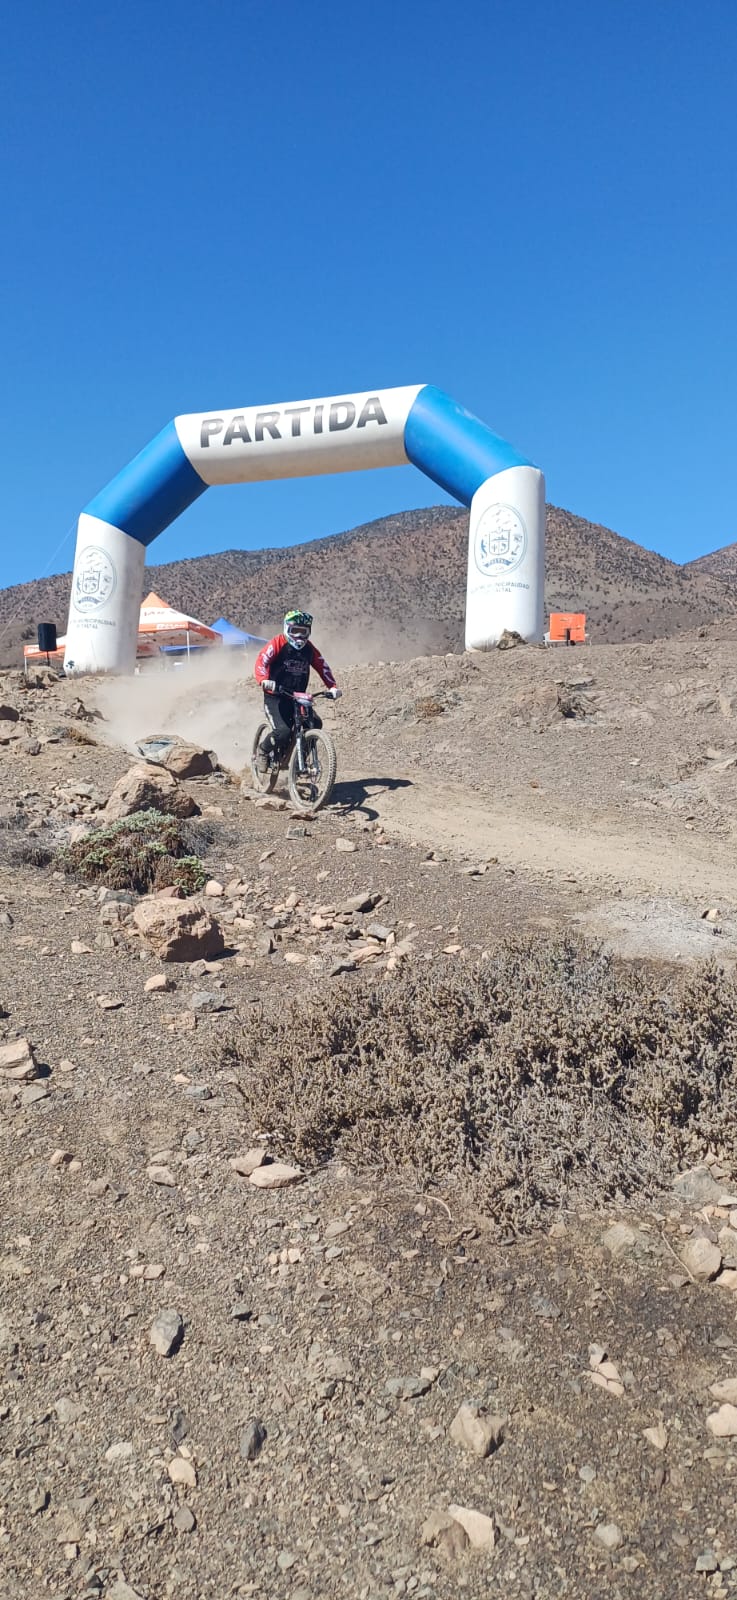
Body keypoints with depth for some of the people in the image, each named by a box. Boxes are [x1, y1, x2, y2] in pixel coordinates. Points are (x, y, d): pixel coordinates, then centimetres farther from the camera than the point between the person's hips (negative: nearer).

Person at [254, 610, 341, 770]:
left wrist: (333, 687, -8)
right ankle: (262, 751, 7)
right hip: (275, 697, -5)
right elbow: (261, 661, -20)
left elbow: (322, 667, 7)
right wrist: (264, 681, -40)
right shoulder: (278, 643, -8)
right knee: (283, 732, -24)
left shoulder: (309, 648, 7)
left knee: (315, 724, -15)